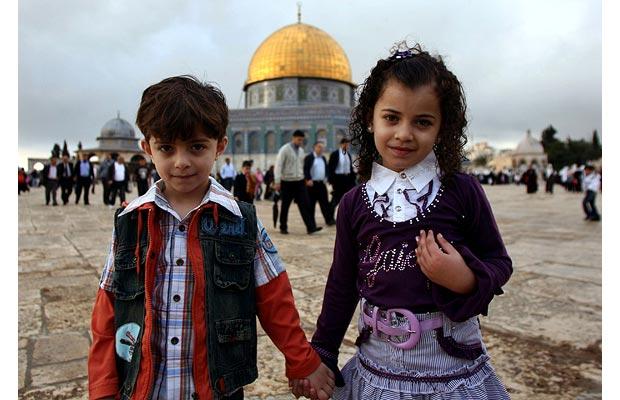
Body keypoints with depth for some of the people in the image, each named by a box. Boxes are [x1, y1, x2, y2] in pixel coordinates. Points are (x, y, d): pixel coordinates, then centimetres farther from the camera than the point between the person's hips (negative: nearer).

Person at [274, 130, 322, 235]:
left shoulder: (301, 150, 11)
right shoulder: (284, 150, -8)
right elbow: (278, 166, -12)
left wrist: (303, 177, 13)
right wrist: (277, 182, -18)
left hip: (299, 182, 5)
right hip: (287, 182, -5)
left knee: (305, 204, -4)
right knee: (285, 206, 6)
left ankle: (311, 227, -6)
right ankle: (283, 228, 20)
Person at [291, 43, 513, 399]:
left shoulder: (463, 192, -10)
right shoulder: (355, 203, -4)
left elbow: (500, 262, 1)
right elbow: (342, 285, 5)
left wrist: (467, 279, -21)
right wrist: (322, 355, 10)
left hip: (454, 369, -1)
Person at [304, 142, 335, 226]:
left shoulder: (323, 158, 17)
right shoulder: (309, 157, -4)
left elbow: (326, 169, 22)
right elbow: (306, 169, -11)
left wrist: (326, 177, 6)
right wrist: (308, 179, -22)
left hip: (321, 183, 6)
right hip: (312, 184, -6)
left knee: (325, 202, 3)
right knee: (311, 203, 2)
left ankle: (329, 220, 3)